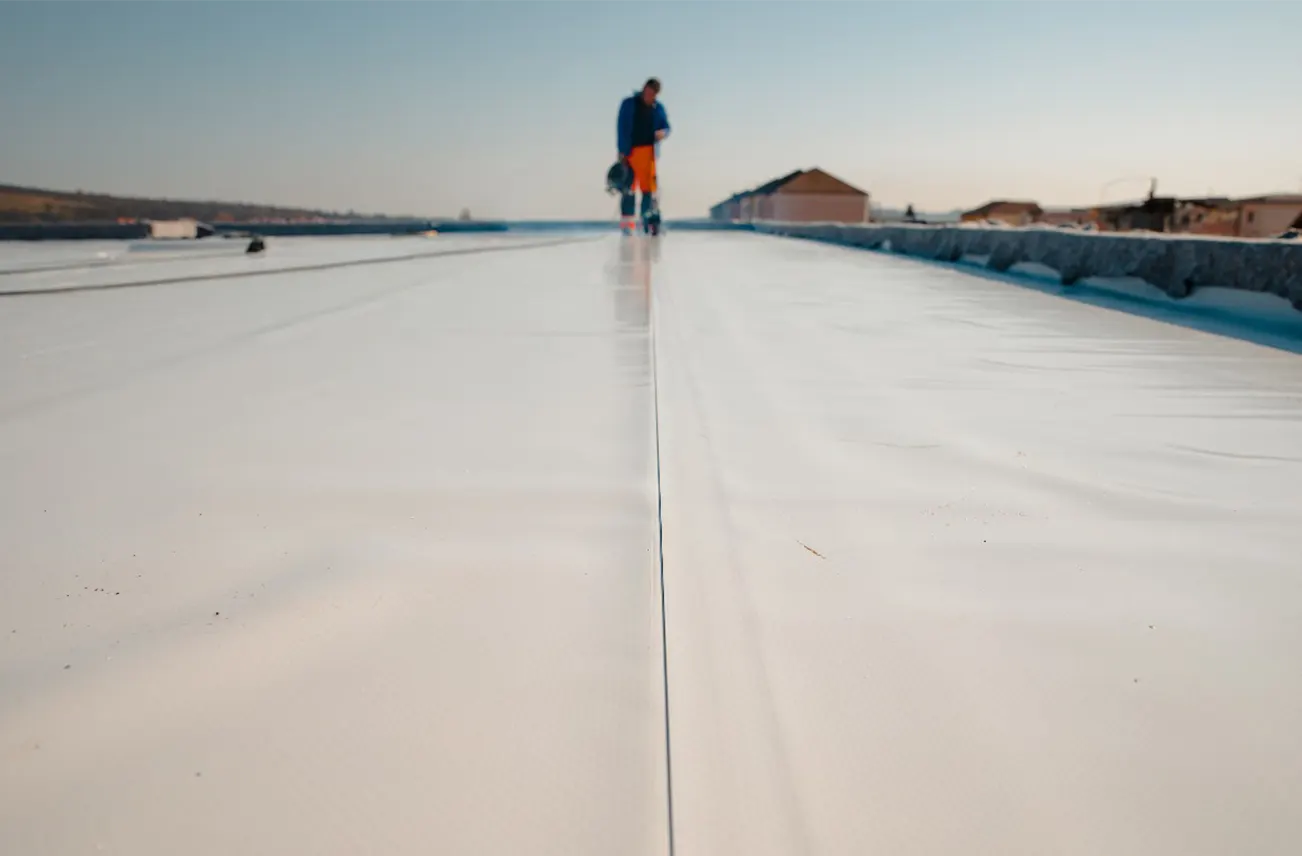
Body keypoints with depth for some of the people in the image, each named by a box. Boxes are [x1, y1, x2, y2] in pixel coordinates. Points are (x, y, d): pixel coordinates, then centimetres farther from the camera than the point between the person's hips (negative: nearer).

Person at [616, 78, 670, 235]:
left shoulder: (658, 108, 8)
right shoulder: (629, 104, 3)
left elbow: (666, 126, 14)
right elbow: (621, 128, 1)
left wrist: (663, 132, -12)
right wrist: (622, 152, -6)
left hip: (649, 152, 2)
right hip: (630, 151, -1)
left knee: (648, 186, -3)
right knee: (629, 187, -2)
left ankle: (649, 220, 1)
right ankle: (627, 221, 4)